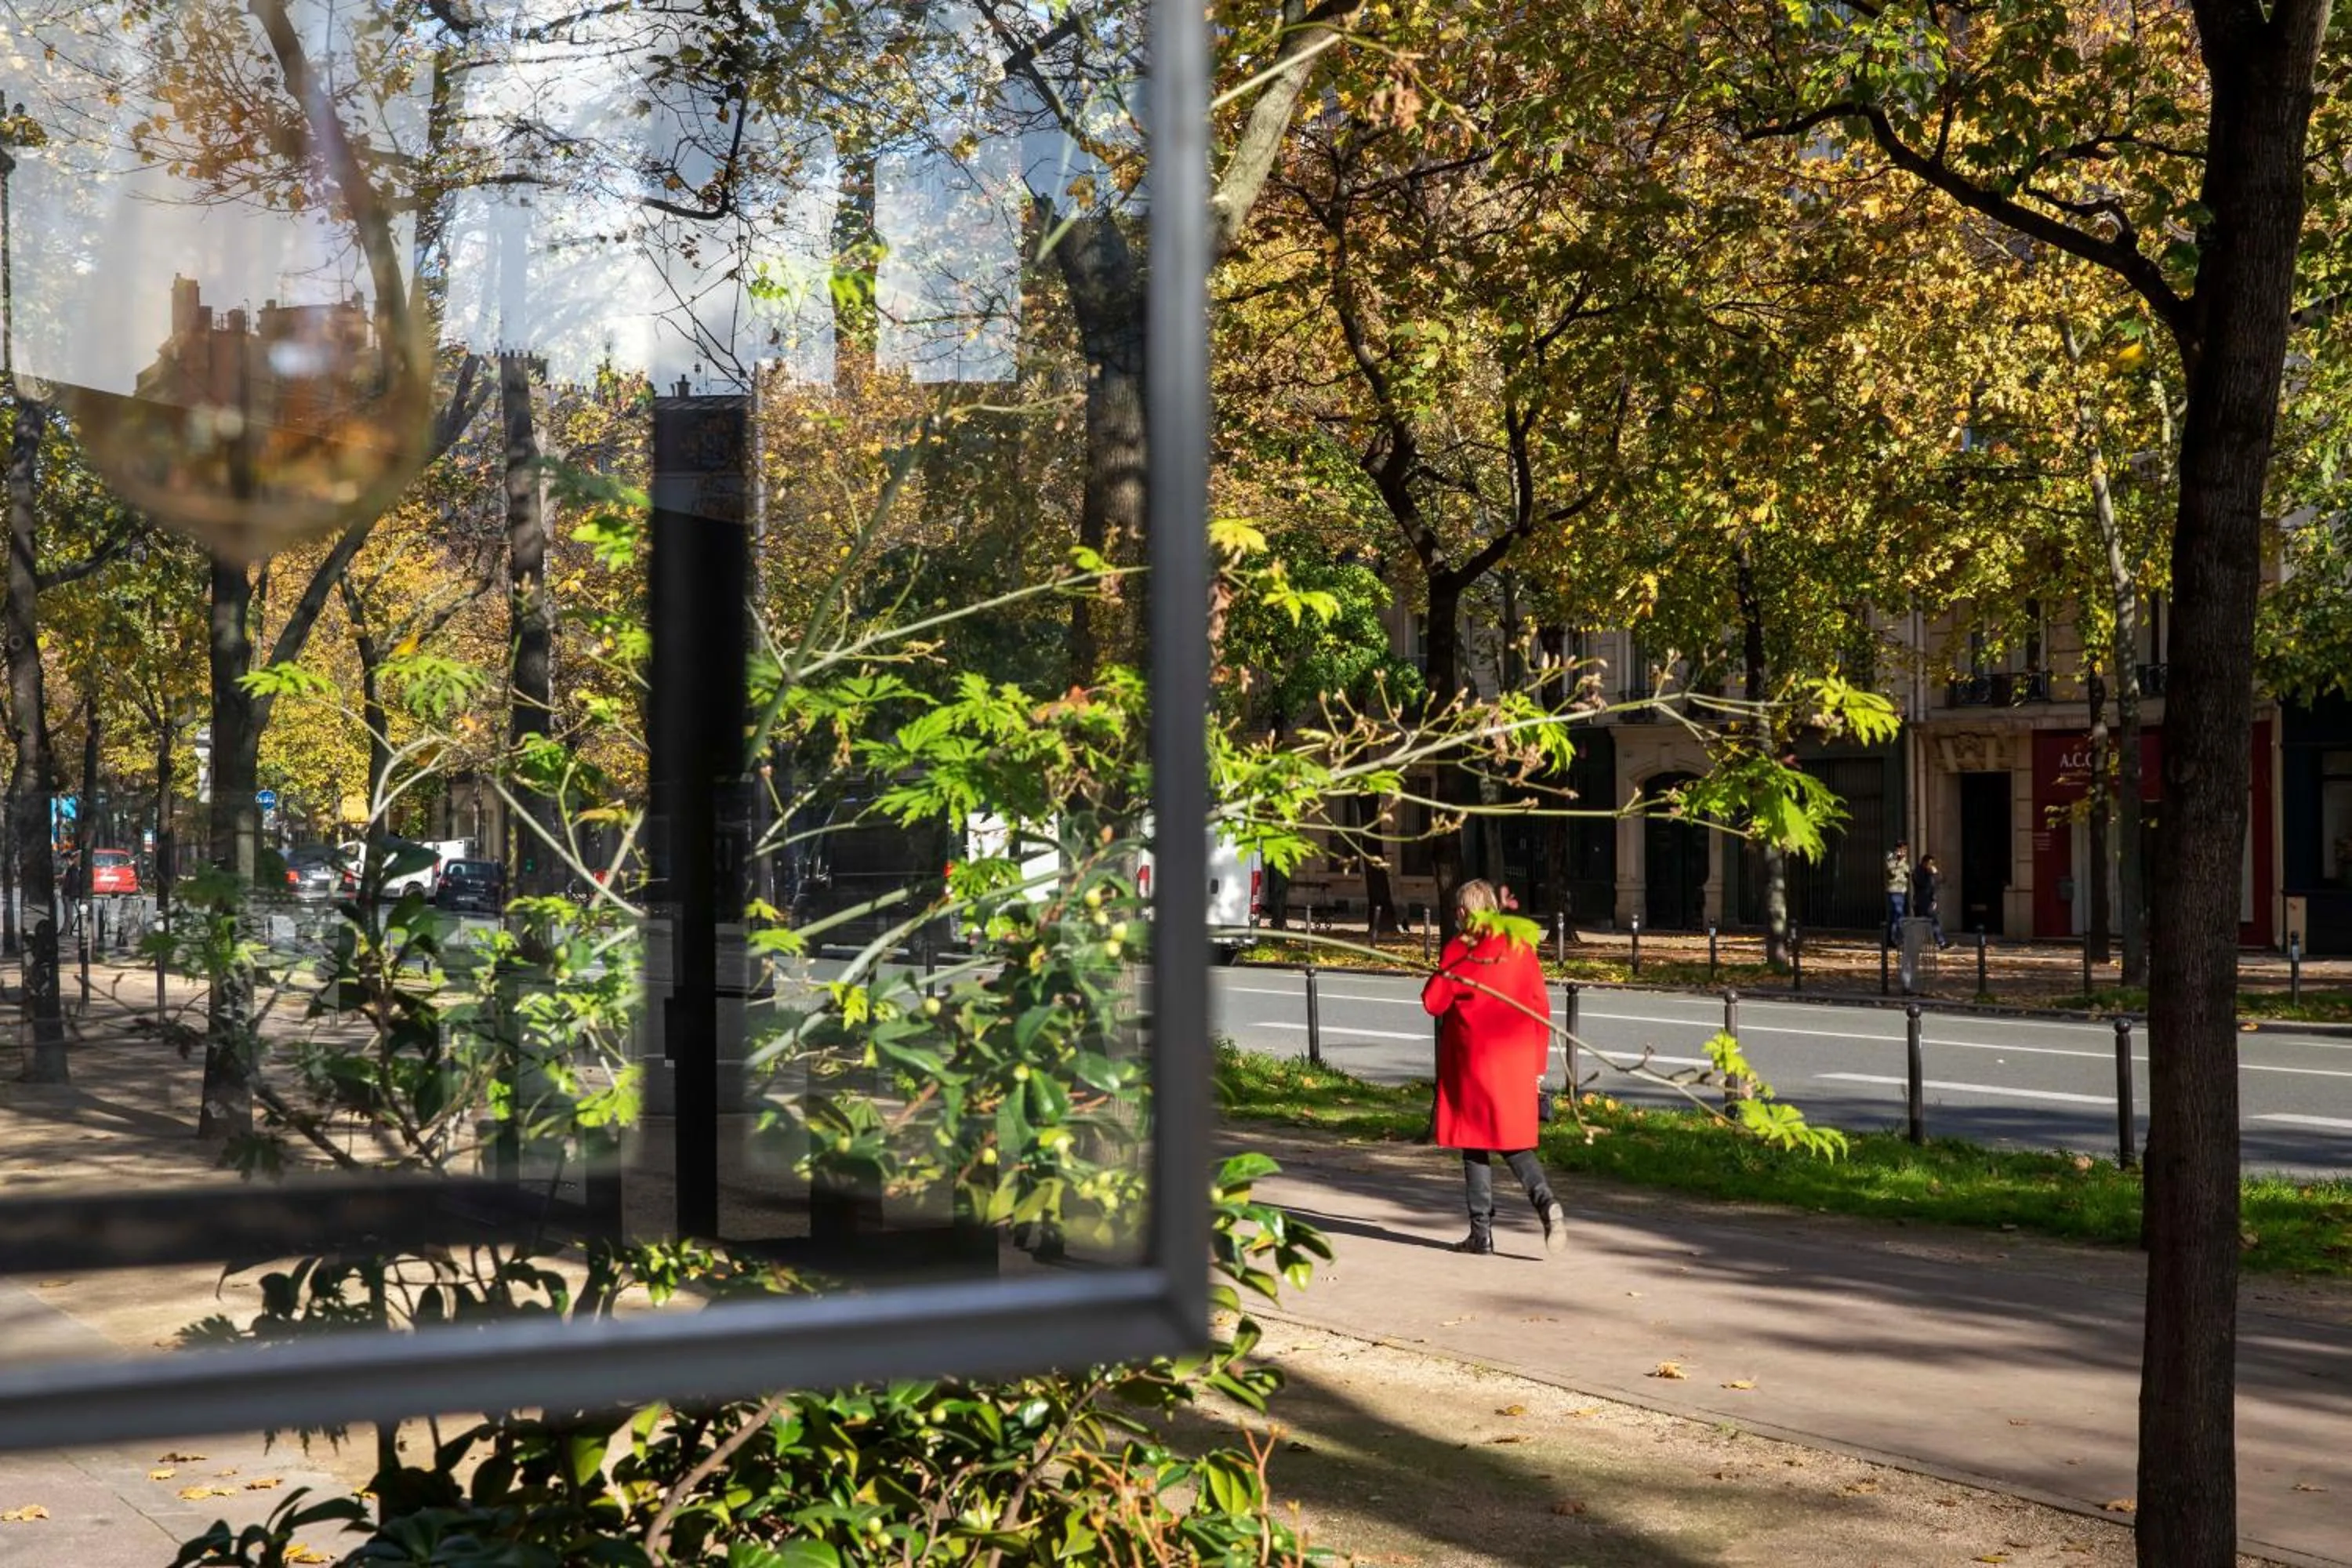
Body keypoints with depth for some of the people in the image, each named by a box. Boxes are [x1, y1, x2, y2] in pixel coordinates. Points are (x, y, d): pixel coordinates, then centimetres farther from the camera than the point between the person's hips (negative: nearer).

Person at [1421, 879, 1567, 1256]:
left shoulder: (1459, 950, -7)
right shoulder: (1520, 947, 6)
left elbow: (1433, 1002, -7)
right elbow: (1540, 1007, 7)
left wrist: (1442, 977, 14)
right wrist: (1538, 1065, 13)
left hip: (1473, 1061, -4)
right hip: (1517, 1062, 4)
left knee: (1475, 1144, 6)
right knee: (1514, 1143, 12)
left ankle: (1481, 1231, 6)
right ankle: (1546, 1202, -13)